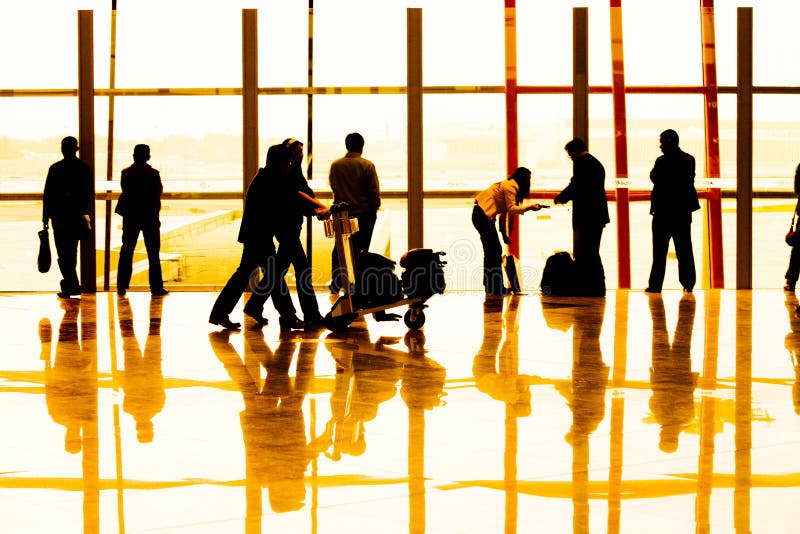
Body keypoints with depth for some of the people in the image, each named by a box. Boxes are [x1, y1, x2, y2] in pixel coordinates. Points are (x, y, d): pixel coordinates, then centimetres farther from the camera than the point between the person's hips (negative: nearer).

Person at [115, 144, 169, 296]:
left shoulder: (126, 173, -3)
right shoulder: (153, 174, -10)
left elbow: (125, 191, 5)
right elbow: (159, 191, -3)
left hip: (130, 216, 2)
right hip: (150, 216, -2)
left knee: (126, 251, 9)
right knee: (153, 253, 4)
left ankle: (122, 286, 7)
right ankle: (156, 287, 2)